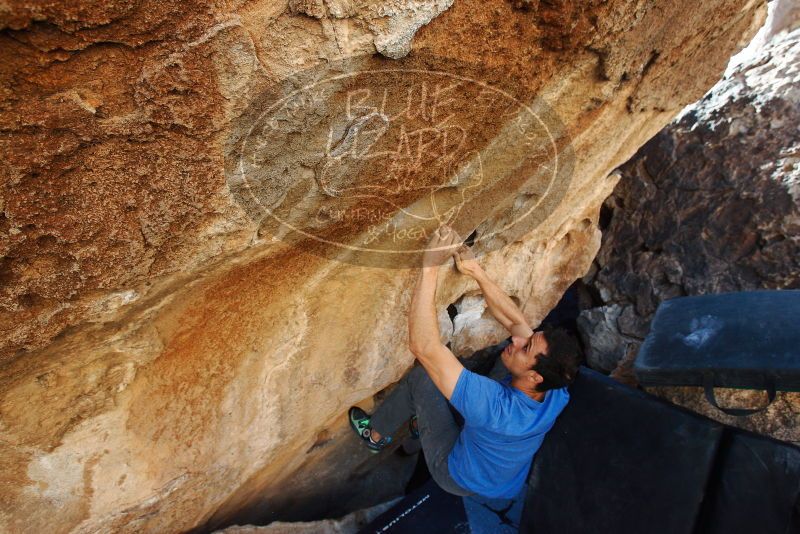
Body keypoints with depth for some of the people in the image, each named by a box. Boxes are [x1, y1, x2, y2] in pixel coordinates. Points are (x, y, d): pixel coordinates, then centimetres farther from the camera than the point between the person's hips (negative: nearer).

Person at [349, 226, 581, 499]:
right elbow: (516, 321, -17)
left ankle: (376, 434, 19)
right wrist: (476, 271, -23)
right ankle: (421, 423, 36)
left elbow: (423, 346, -51)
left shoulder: (497, 407, -46)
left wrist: (430, 268, -51)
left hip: (461, 478, -5)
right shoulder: (557, 393, -27)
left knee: (420, 377, -7)